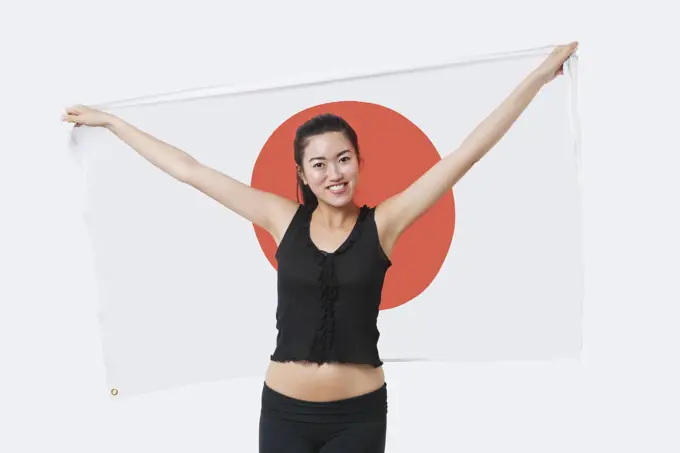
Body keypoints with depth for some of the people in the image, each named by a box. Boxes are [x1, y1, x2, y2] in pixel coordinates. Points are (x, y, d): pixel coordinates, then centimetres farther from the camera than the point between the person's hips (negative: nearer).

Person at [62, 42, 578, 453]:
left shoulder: (383, 222, -5)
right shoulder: (283, 218, -1)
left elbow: (466, 154, -6)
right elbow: (188, 169, 3)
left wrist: (541, 74, -5)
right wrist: (109, 121, 9)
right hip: (285, 410, 1)